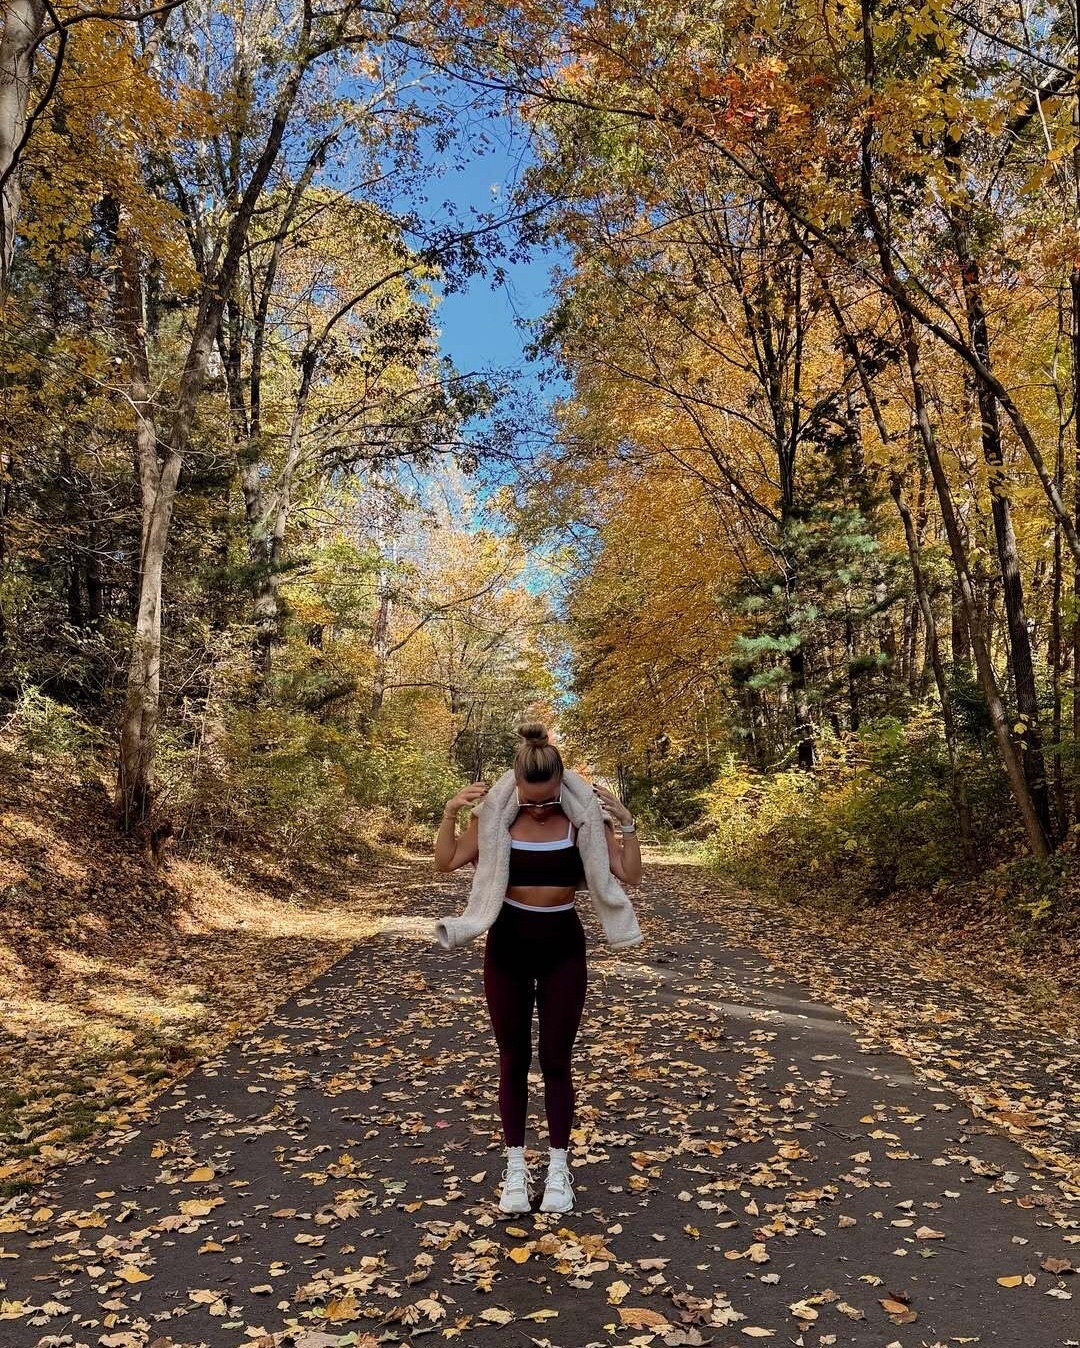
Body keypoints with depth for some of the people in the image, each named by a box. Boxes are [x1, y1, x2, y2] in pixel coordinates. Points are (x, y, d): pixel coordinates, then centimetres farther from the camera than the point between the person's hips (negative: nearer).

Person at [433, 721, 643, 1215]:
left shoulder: (585, 816, -10)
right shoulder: (495, 815, -8)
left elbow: (630, 876, -8)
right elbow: (446, 862, -3)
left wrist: (626, 822, -21)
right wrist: (450, 812, -18)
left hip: (562, 946, -1)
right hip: (508, 944, 1)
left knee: (555, 1060, 8)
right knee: (513, 1059, 10)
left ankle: (558, 1169, 25)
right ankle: (515, 1167, 25)